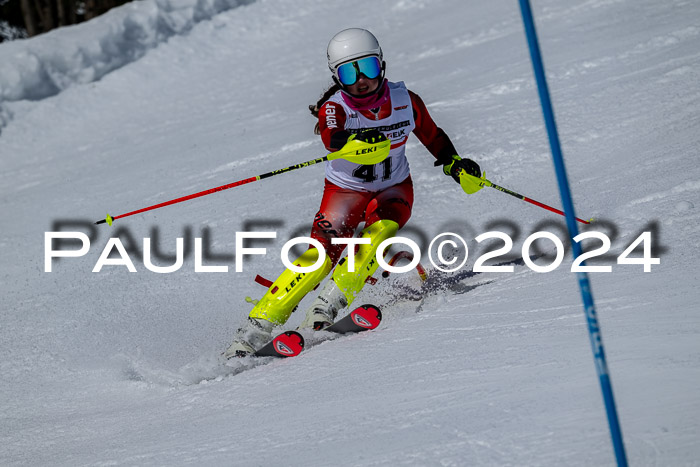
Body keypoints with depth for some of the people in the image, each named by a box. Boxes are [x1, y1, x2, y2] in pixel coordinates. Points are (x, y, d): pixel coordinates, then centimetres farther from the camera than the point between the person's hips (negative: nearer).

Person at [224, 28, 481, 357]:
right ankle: (257, 328, -20)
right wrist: (355, 141, -64)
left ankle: (328, 306, -34)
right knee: (321, 255, -21)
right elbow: (331, 137, -43)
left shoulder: (405, 101, -10)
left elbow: (433, 136, 9)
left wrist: (454, 164, -4)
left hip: (394, 190, 2)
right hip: (345, 190, -2)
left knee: (380, 229, -31)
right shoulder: (334, 108, -19)